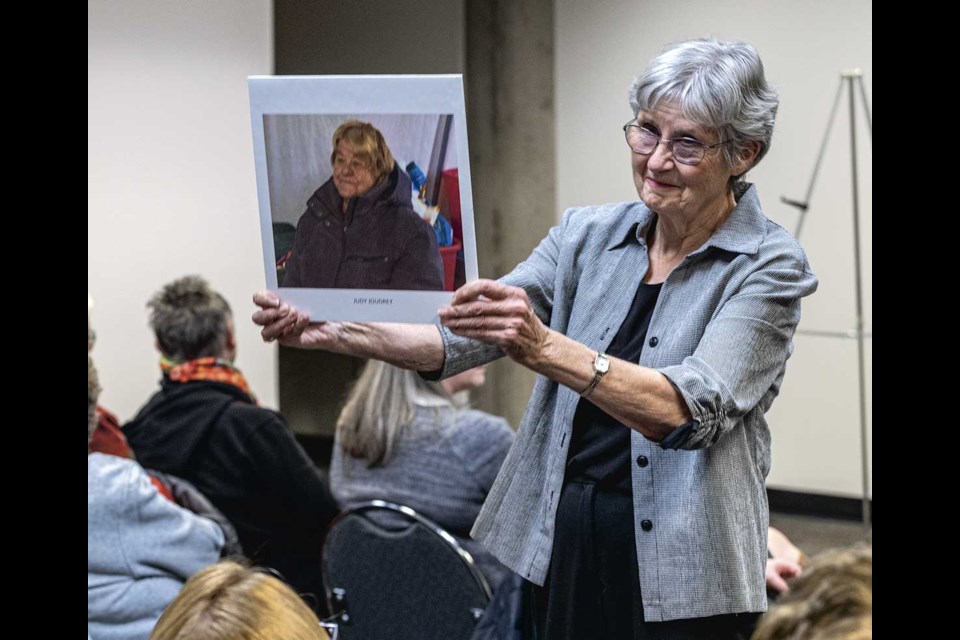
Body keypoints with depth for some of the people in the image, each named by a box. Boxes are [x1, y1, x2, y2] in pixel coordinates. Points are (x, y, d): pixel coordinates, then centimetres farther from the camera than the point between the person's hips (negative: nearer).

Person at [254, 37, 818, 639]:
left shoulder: (769, 267, -9)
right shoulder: (588, 235, 6)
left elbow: (694, 408, -25)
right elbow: (461, 338, -3)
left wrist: (543, 349, -38)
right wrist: (336, 331, -20)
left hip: (679, 584, -4)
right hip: (551, 550, 4)